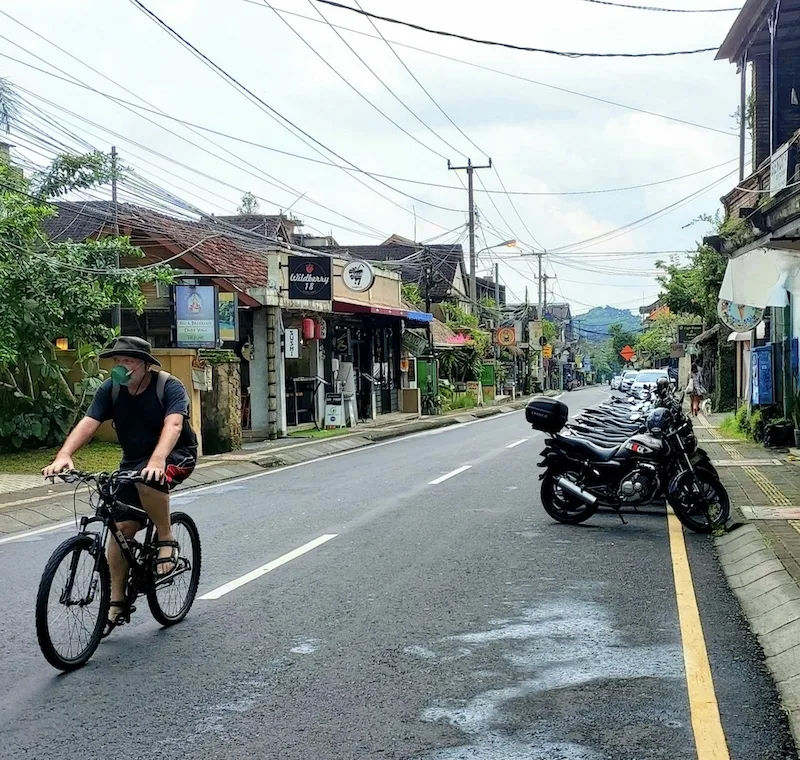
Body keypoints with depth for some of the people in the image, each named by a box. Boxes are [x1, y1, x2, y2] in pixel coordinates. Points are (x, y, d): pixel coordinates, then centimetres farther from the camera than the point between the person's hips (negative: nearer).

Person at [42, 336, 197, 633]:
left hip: (176, 455, -5)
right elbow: (88, 423, -20)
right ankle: (116, 601, 5)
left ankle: (167, 541, -15)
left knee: (148, 480, -38)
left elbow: (173, 424, -36)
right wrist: (64, 455, -38)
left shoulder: (169, 386, -20)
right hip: (133, 461, 5)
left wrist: (157, 460, -55)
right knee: (122, 526, -5)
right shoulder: (110, 389, -8)